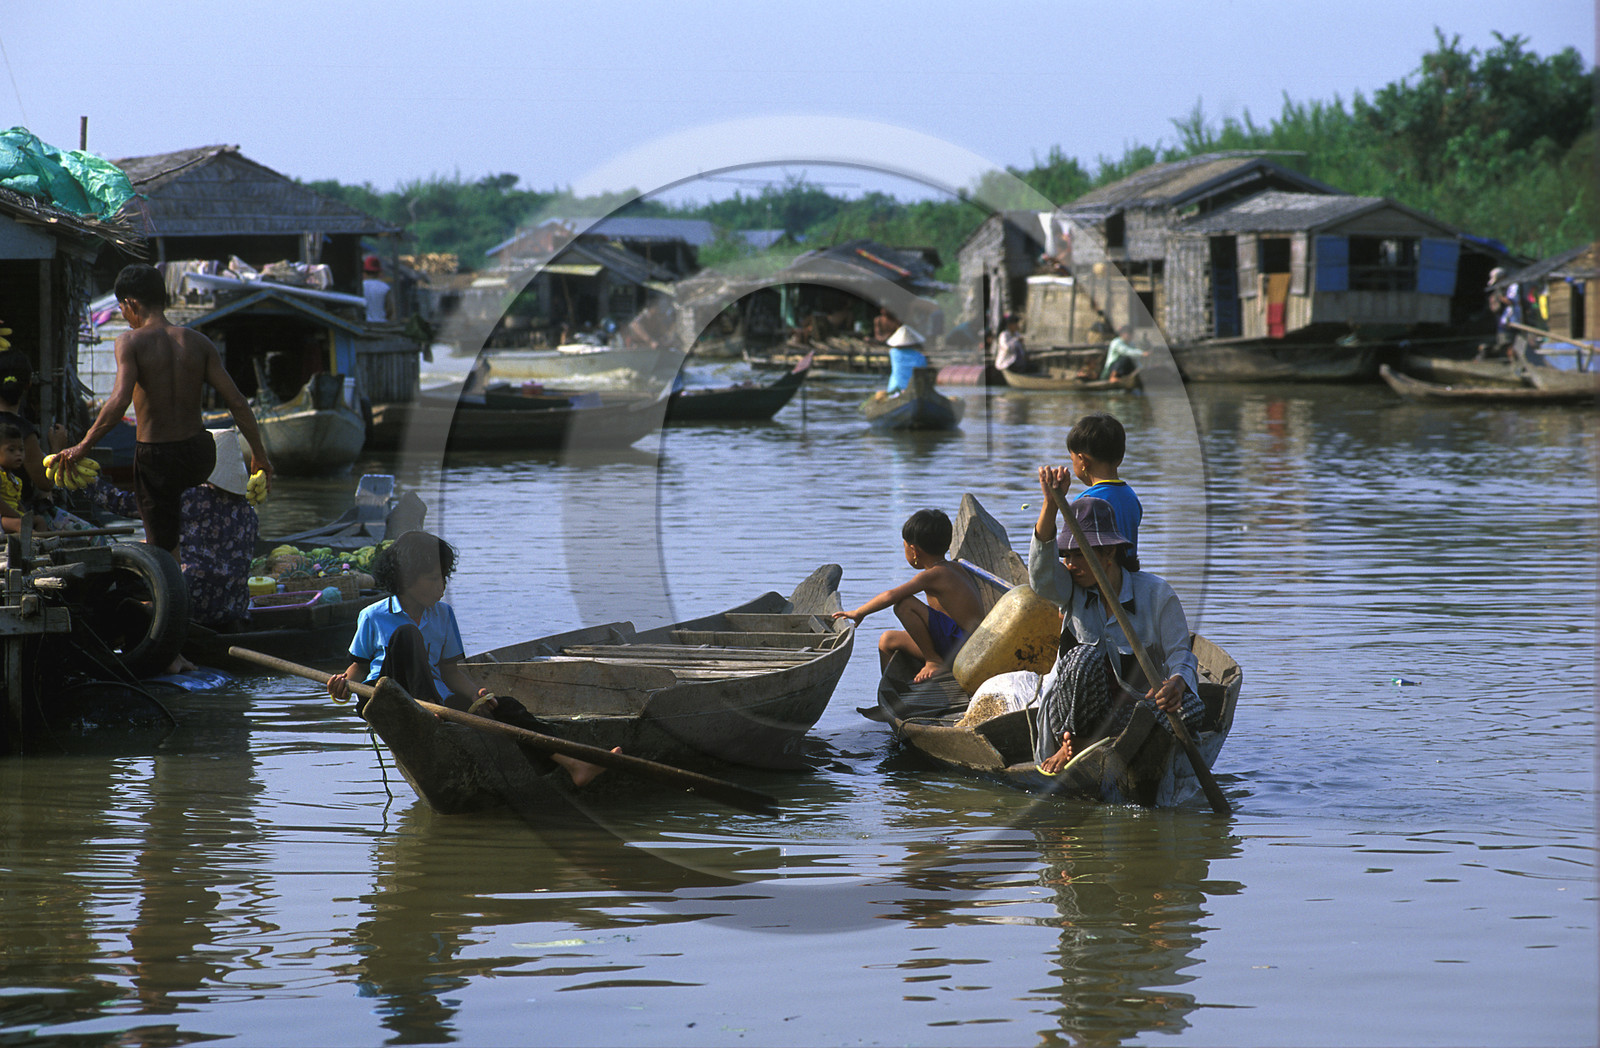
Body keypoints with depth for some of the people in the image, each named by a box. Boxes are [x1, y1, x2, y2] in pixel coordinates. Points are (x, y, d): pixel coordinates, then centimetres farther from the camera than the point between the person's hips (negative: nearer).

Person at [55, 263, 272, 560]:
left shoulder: (131, 341, -11)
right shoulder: (198, 343, 1)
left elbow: (119, 401, -24)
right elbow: (237, 402, -3)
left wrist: (82, 447, -17)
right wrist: (260, 456, 5)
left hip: (156, 458, -4)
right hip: (200, 456, 4)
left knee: (165, 549, 9)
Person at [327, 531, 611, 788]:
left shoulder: (443, 614, 15)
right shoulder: (373, 617, 4)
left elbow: (449, 670, 14)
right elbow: (360, 664, 11)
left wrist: (476, 694, -4)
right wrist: (345, 683, -12)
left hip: (439, 700, 4)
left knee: (505, 707, -19)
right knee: (407, 634, -26)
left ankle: (573, 764, -35)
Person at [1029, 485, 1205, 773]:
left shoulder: (1154, 592, -6)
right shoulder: (1071, 589, -2)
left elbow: (1180, 655, -7)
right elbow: (1041, 572, -25)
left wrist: (1177, 683, -34)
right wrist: (1052, 502, -41)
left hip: (1135, 703, 0)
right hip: (1075, 710, 0)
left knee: (1190, 709, -31)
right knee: (1084, 657, -33)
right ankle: (1072, 744, -17)